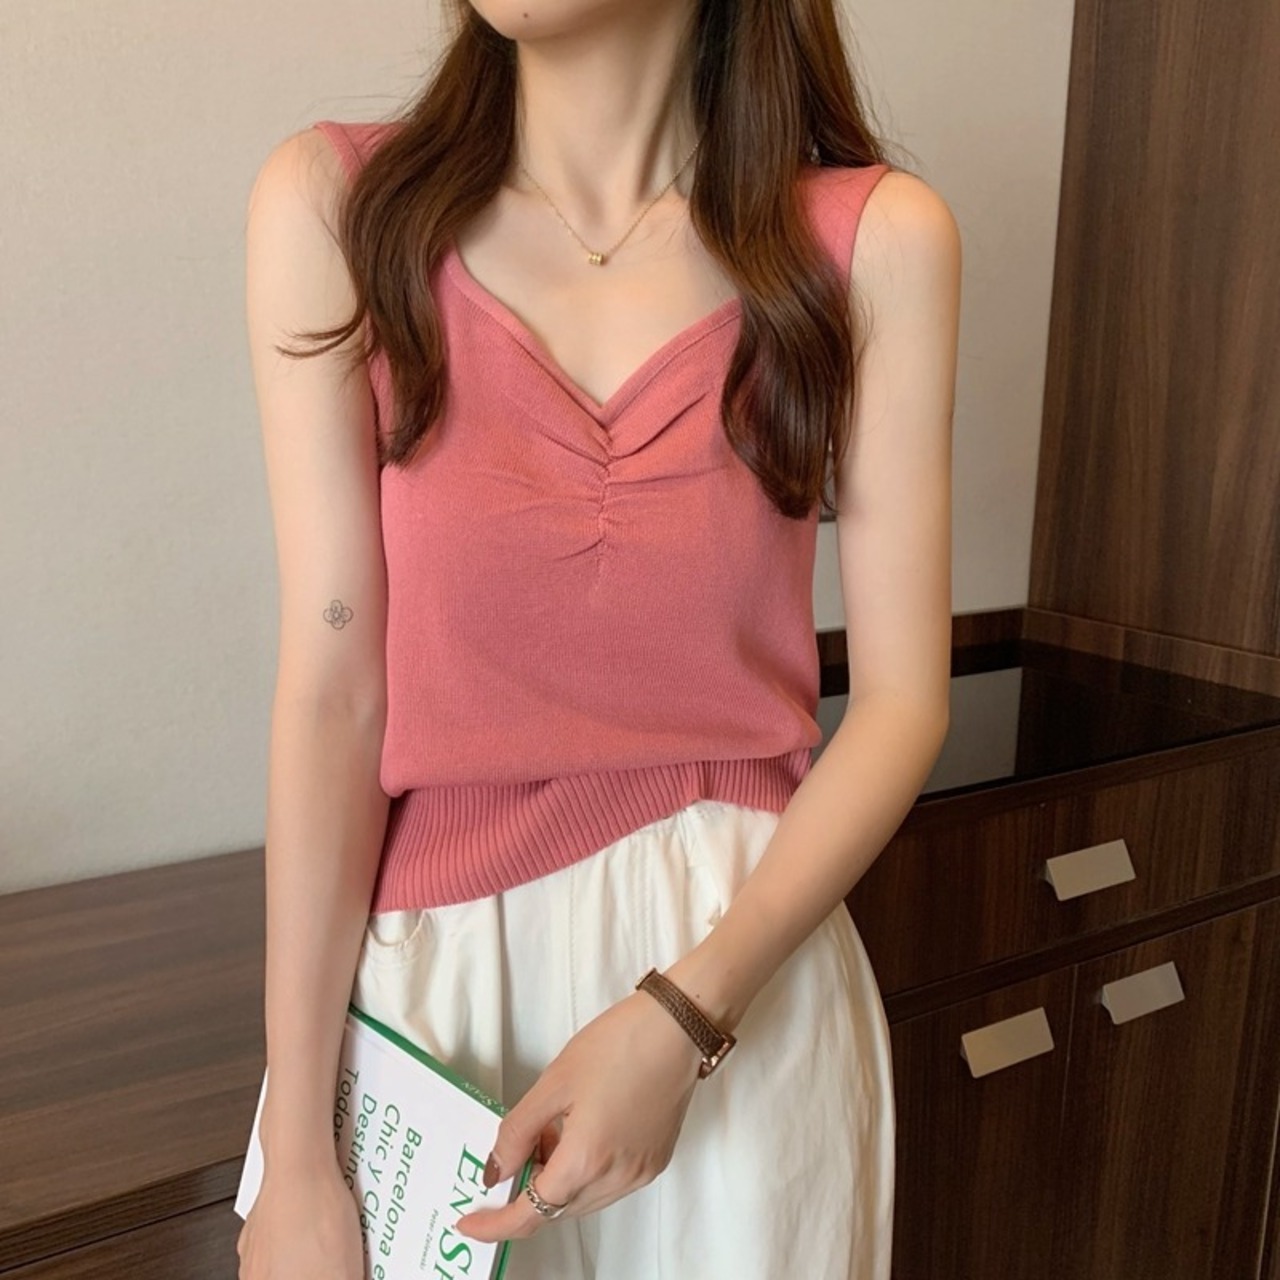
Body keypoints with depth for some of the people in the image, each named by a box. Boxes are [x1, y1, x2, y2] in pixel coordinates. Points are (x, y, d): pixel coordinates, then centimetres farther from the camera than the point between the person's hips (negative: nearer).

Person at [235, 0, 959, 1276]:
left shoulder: (876, 239, -5)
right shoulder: (332, 206, -6)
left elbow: (902, 698, -5)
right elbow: (332, 689, -9)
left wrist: (683, 1015, -16)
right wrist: (295, 1149, -9)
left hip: (740, 956, 0)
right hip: (423, 968, 1)